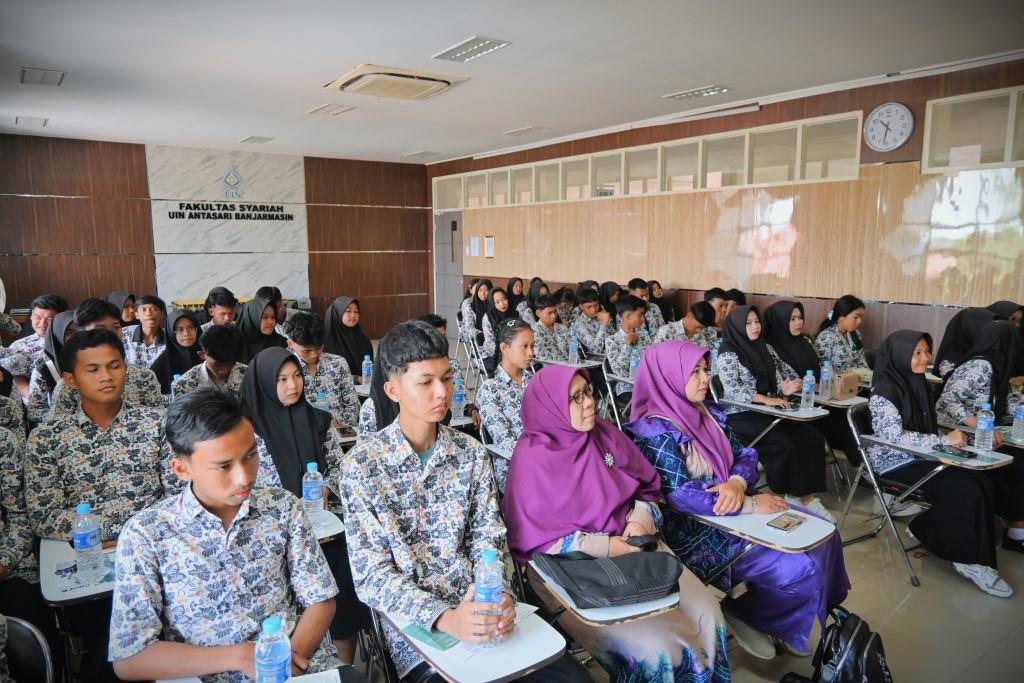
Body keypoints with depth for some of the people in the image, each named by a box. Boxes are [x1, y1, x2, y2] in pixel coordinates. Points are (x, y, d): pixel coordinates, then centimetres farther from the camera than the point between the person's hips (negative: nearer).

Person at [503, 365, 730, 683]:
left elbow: (647, 485, 12)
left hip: (633, 549, 6)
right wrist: (602, 546, -18)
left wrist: (641, 520, -9)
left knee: (707, 615, -8)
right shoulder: (532, 458, -14)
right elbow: (532, 539, -14)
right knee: (653, 648, -22)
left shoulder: (603, 432, 2)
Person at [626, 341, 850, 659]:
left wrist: (737, 483, -18)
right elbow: (683, 496, -26)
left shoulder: (709, 414, 7)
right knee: (800, 568, -16)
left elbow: (744, 455, 6)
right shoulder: (654, 432, -20)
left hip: (737, 510, 9)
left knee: (823, 534, 6)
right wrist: (750, 504, -21)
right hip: (699, 530, -9)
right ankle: (743, 613, 8)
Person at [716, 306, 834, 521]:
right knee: (788, 444, -25)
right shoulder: (728, 354, -8)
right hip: (742, 416, -7)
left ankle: (806, 494, -9)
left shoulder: (765, 349, 14)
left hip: (769, 412, 7)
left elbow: (776, 380, 14)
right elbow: (732, 389, -19)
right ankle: (795, 495, -8)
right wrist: (766, 399, -26)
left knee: (813, 438, -13)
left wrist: (784, 390, -10)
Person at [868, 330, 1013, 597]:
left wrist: (954, 435, -2)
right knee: (967, 492, -17)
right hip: (895, 463, -8)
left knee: (984, 484, -9)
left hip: (920, 457, 8)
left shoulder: (917, 382, 10)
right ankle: (969, 560, 2)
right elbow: (896, 437, -24)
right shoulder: (884, 390, -16)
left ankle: (926, 529, 2)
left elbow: (927, 429, 16)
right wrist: (945, 440, -20)